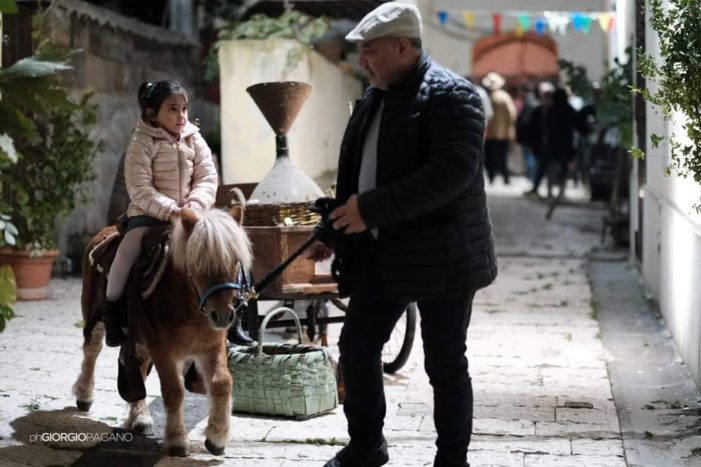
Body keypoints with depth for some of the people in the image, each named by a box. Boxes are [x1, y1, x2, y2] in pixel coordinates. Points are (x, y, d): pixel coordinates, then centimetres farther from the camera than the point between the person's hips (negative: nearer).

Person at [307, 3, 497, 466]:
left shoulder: (450, 95, -15)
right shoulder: (373, 98, 12)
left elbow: (451, 172, -26)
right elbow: (355, 170, 22)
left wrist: (371, 208, -27)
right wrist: (334, 229, 17)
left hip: (440, 254, -8)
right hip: (380, 254, 8)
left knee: (445, 364, 2)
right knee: (356, 347, 11)